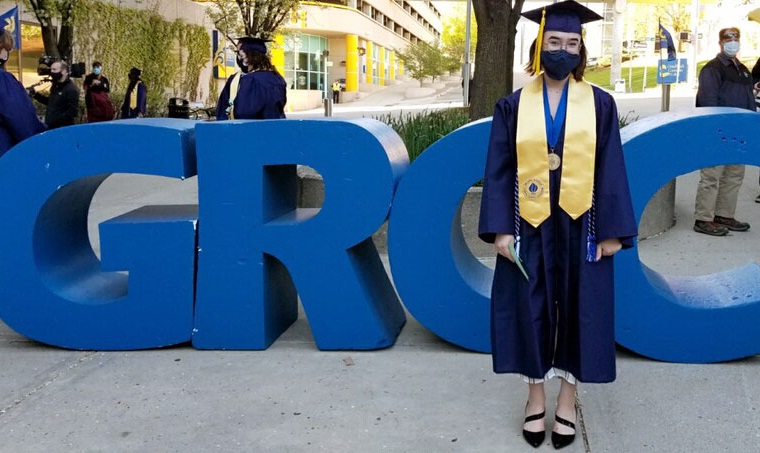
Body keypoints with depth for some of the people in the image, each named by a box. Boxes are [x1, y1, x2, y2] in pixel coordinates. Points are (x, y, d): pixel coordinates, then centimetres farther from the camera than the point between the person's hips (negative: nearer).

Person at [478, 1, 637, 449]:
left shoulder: (600, 104, 0)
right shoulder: (514, 106, 1)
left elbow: (611, 171, -1)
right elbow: (499, 171, -1)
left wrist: (612, 231, -6)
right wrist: (500, 228, -8)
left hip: (581, 226, 0)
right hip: (530, 226, 0)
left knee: (578, 309, 7)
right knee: (530, 309, 6)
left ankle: (567, 398, 23)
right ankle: (536, 396, 23)